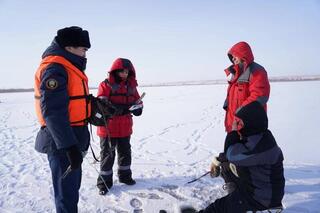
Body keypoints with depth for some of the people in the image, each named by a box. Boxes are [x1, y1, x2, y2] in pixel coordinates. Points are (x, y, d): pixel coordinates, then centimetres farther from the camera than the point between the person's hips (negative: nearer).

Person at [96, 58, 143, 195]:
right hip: (108, 127, -5)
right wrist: (115, 108, -33)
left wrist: (138, 108, -10)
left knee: (125, 152, 18)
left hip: (125, 127, 5)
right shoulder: (106, 85, -8)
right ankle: (104, 182, 18)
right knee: (107, 154, 5)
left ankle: (125, 176, 37)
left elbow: (137, 101, 13)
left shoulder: (131, 86, 8)